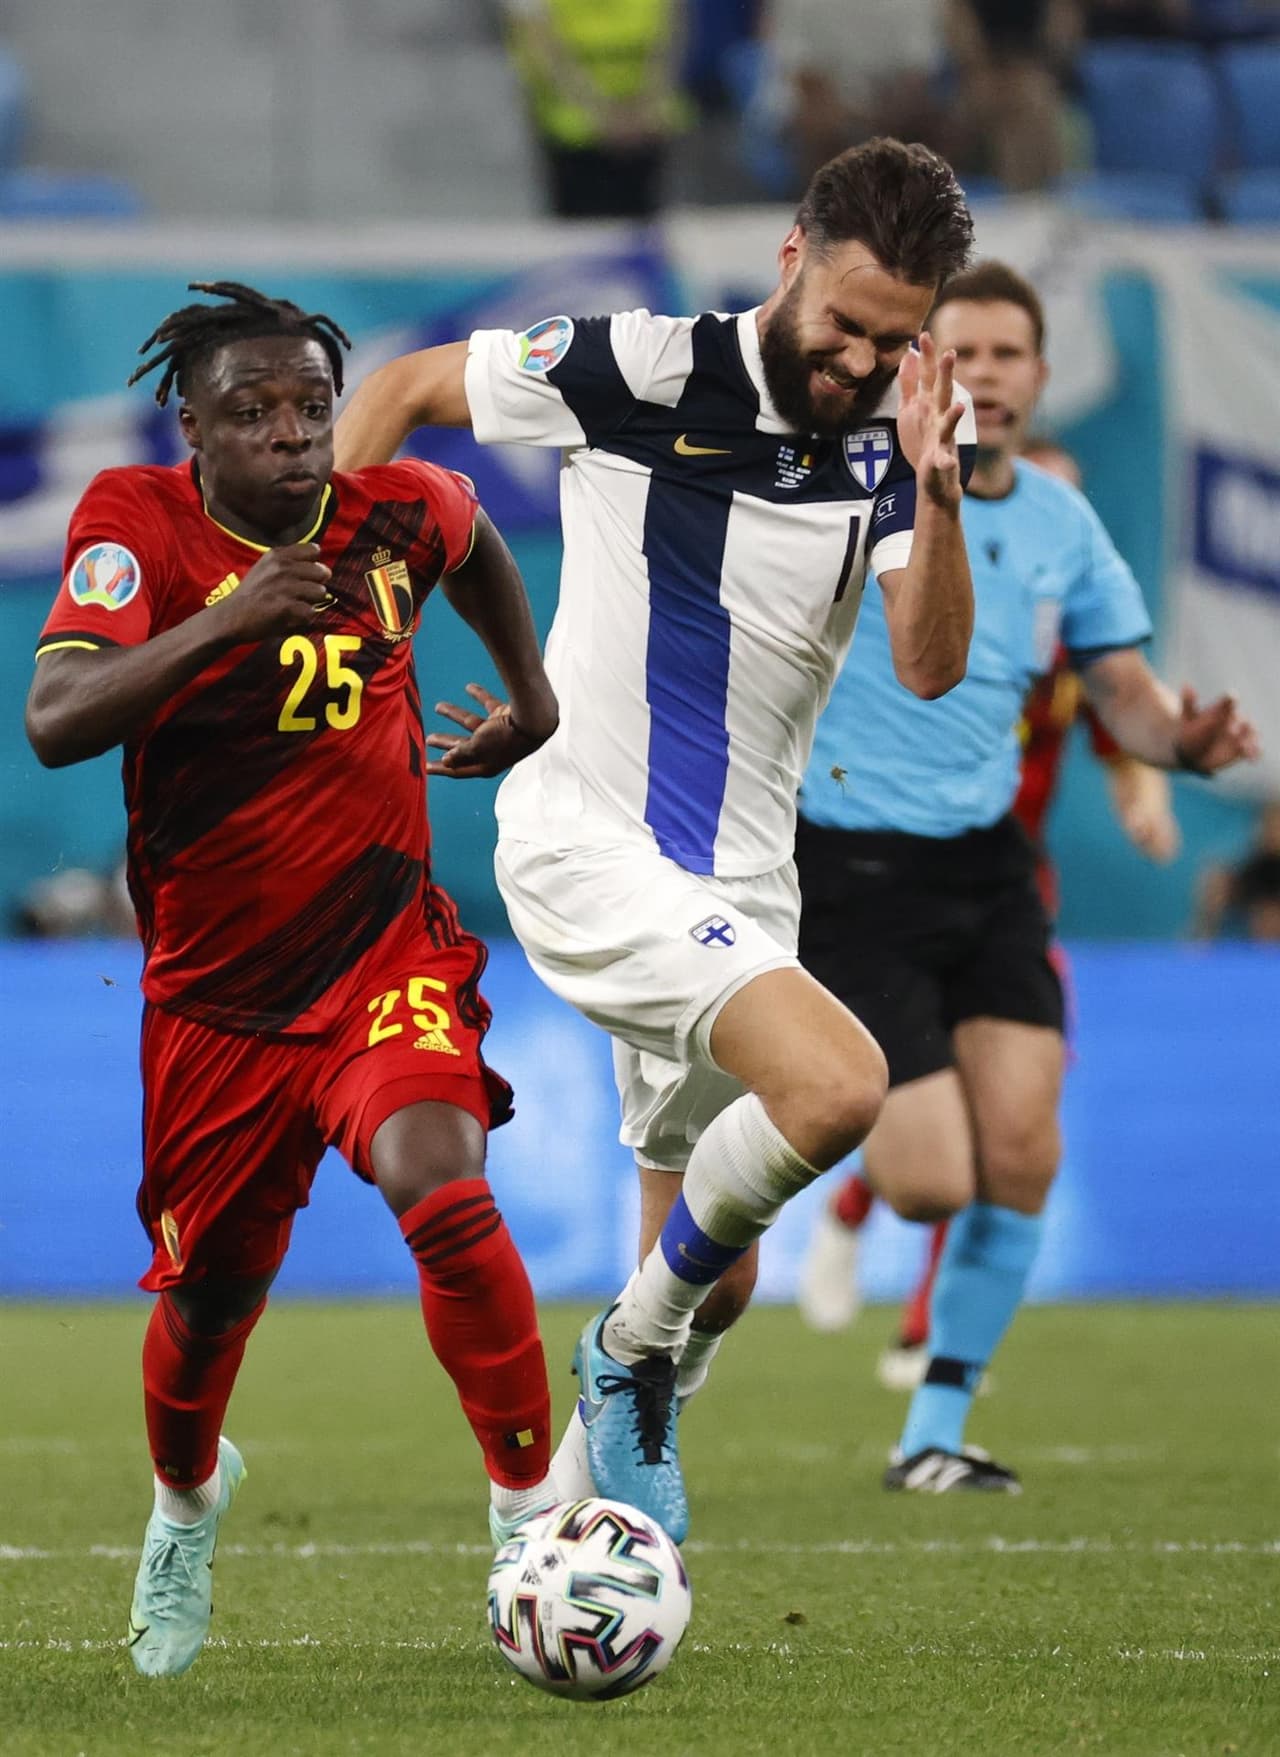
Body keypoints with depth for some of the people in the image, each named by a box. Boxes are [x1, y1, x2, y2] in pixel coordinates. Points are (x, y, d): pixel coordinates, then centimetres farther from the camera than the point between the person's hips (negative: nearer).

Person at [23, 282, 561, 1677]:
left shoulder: (396, 513, -4)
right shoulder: (136, 527, -15)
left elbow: (473, 541, 23)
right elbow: (54, 722, -31)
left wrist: (532, 692, 25)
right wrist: (225, 621, -39)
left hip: (387, 948, 0)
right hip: (214, 984, 0)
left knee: (444, 1195, -27)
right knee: (209, 1296, 13)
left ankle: (529, 1517, -15)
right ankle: (186, 1500, 47)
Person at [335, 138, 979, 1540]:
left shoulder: (890, 436, 0)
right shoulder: (645, 370, -13)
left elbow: (931, 665, -11)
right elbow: (401, 390, 0)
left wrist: (937, 494, -26)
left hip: (736, 887, 7)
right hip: (587, 843, -6)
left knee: (713, 1280, 11)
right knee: (837, 1084, -28)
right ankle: (636, 1339, -5)